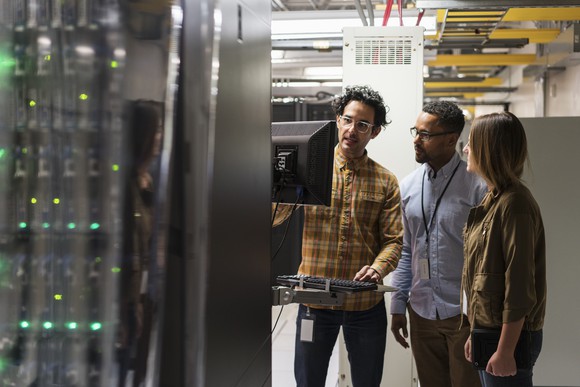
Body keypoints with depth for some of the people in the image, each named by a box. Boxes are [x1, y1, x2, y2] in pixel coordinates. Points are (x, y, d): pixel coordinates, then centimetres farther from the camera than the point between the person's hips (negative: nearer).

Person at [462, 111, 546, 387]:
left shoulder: (515, 204, -18)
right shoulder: (493, 200, 11)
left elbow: (520, 285, -21)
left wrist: (505, 350, -20)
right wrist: (476, 334, 15)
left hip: (508, 334, -9)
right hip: (487, 330, 9)